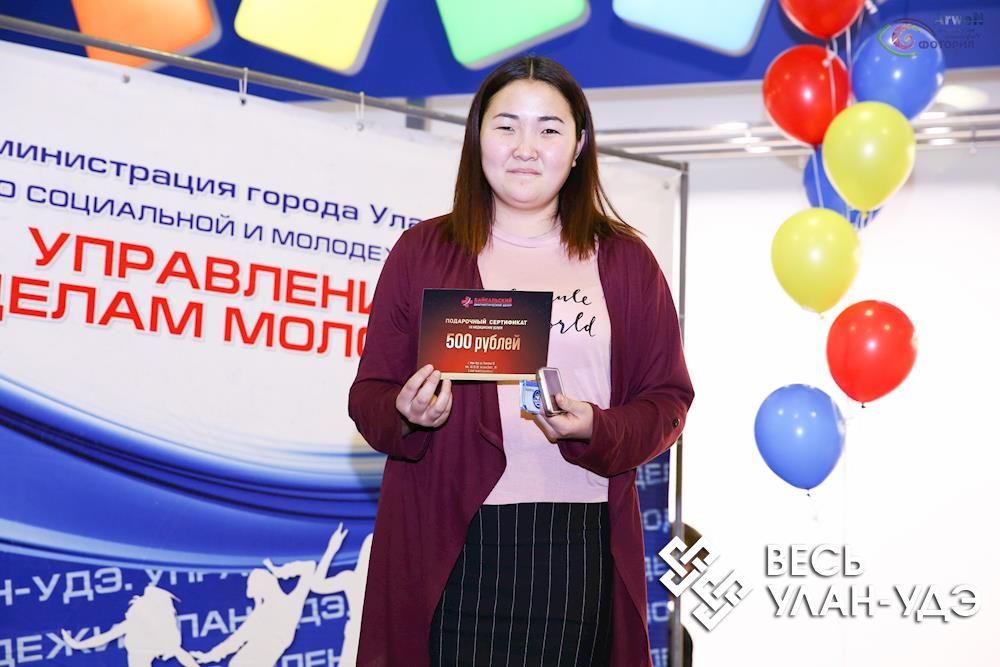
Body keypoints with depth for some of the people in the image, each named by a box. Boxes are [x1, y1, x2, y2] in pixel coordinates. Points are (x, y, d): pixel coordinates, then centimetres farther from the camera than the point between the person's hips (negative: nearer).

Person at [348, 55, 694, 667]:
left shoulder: (626, 259, 8)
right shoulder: (423, 250, 7)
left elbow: (667, 399, 6)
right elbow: (369, 394, 7)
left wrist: (598, 431, -13)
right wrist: (405, 413, -15)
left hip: (580, 544, 1)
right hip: (447, 544, 0)